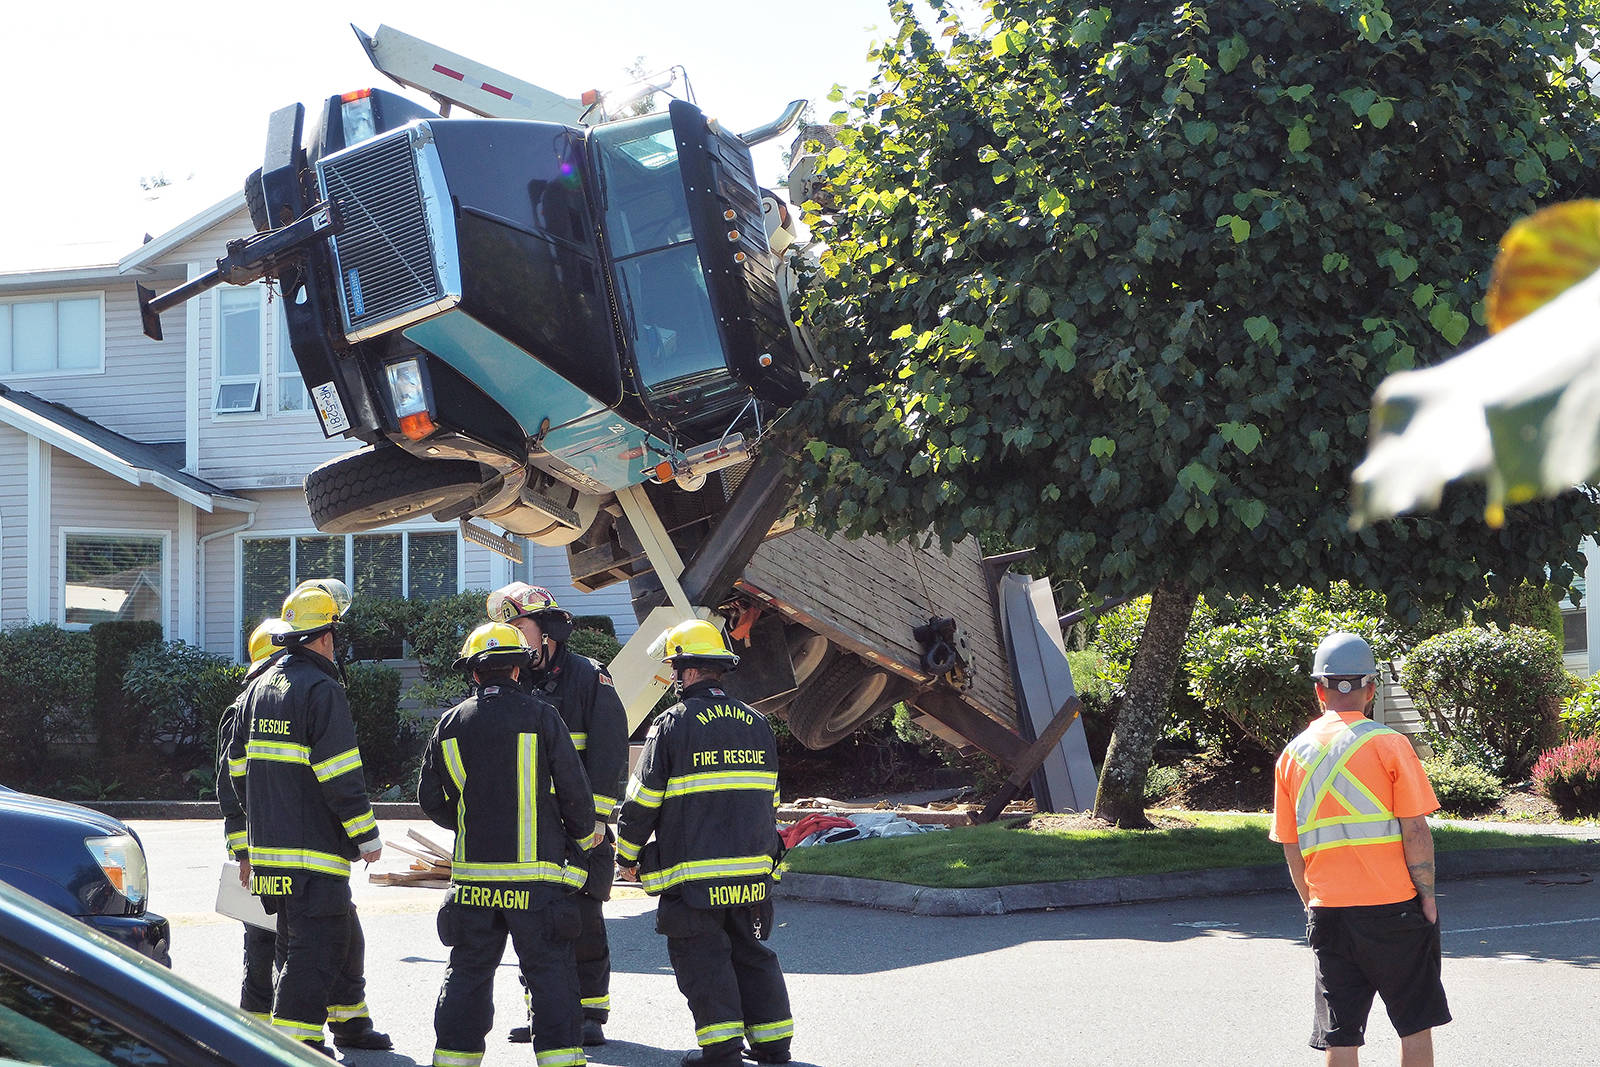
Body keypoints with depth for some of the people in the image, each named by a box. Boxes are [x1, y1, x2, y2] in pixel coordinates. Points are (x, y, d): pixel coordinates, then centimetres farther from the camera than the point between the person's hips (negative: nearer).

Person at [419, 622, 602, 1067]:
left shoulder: (451, 723, 6)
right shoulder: (540, 716, -5)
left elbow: (430, 799, 11)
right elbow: (573, 787, -5)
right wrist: (583, 833, 14)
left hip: (473, 871, 3)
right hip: (535, 871, -3)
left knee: (468, 971, 11)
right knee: (550, 970, 1)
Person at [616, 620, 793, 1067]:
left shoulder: (673, 724, -9)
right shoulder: (756, 724, 10)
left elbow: (643, 799, -7)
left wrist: (628, 855, 6)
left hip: (693, 871, -6)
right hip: (752, 870, 6)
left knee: (702, 957, 2)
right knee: (751, 953, 14)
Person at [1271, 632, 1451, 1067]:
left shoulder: (1293, 754, 5)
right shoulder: (1388, 744, -7)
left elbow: (1291, 847, 9)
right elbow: (1415, 831, -9)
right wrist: (1427, 895, 0)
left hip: (1327, 912, 3)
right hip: (1392, 906, -3)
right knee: (1415, 1024, 10)